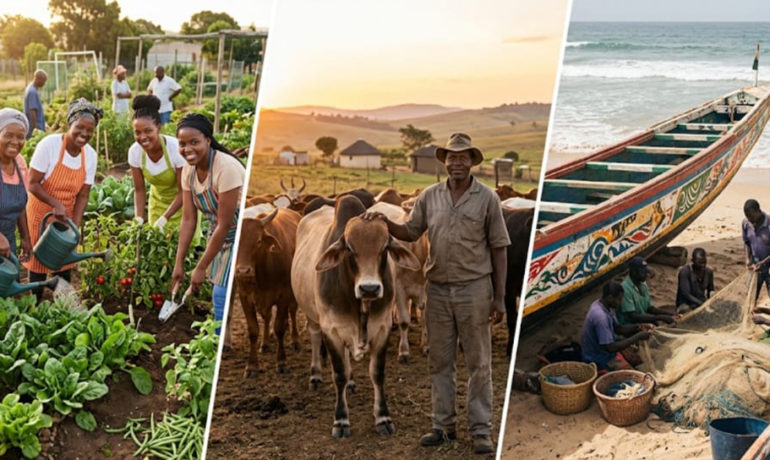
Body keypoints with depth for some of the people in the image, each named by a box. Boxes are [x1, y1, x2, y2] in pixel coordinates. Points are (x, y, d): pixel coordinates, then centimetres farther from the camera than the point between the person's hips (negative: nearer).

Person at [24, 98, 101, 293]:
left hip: (66, 215, 4)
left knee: (65, 263, 13)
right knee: (39, 262, 6)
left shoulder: (90, 155, -8)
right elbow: (33, 184, -18)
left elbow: (83, 196, -3)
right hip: (41, 213, -4)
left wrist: (75, 227, -12)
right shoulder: (49, 145, -22)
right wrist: (56, 204, -30)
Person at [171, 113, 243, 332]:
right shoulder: (189, 169, -6)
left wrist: (201, 268, -18)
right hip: (218, 232, 7)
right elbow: (188, 219, -2)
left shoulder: (226, 168, -28)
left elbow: (225, 224, -24)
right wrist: (179, 263, -5)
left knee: (223, 296, -9)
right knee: (219, 295, 8)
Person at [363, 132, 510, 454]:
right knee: (440, 361, 10)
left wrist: (499, 298, -4)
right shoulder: (430, 196, 5)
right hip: (437, 289, 3)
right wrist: (386, 223, -9)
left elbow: (498, 249, -2)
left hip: (474, 289, -3)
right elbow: (410, 232, 12)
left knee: (478, 362, 5)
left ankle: (480, 430, 14)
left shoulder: (487, 198, -3)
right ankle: (443, 425, 22)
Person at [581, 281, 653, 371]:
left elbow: (617, 328, 12)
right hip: (600, 360, -10)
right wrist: (637, 337, -23)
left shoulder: (603, 306, -1)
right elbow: (611, 347, -30)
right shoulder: (600, 316, -31)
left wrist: (639, 327, -4)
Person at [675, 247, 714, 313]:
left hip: (702, 303, 6)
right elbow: (686, 294, -21)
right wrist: (703, 304, -31)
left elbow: (710, 290, 18)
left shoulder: (709, 272, 3)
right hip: (685, 305, -5)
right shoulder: (685, 271, -15)